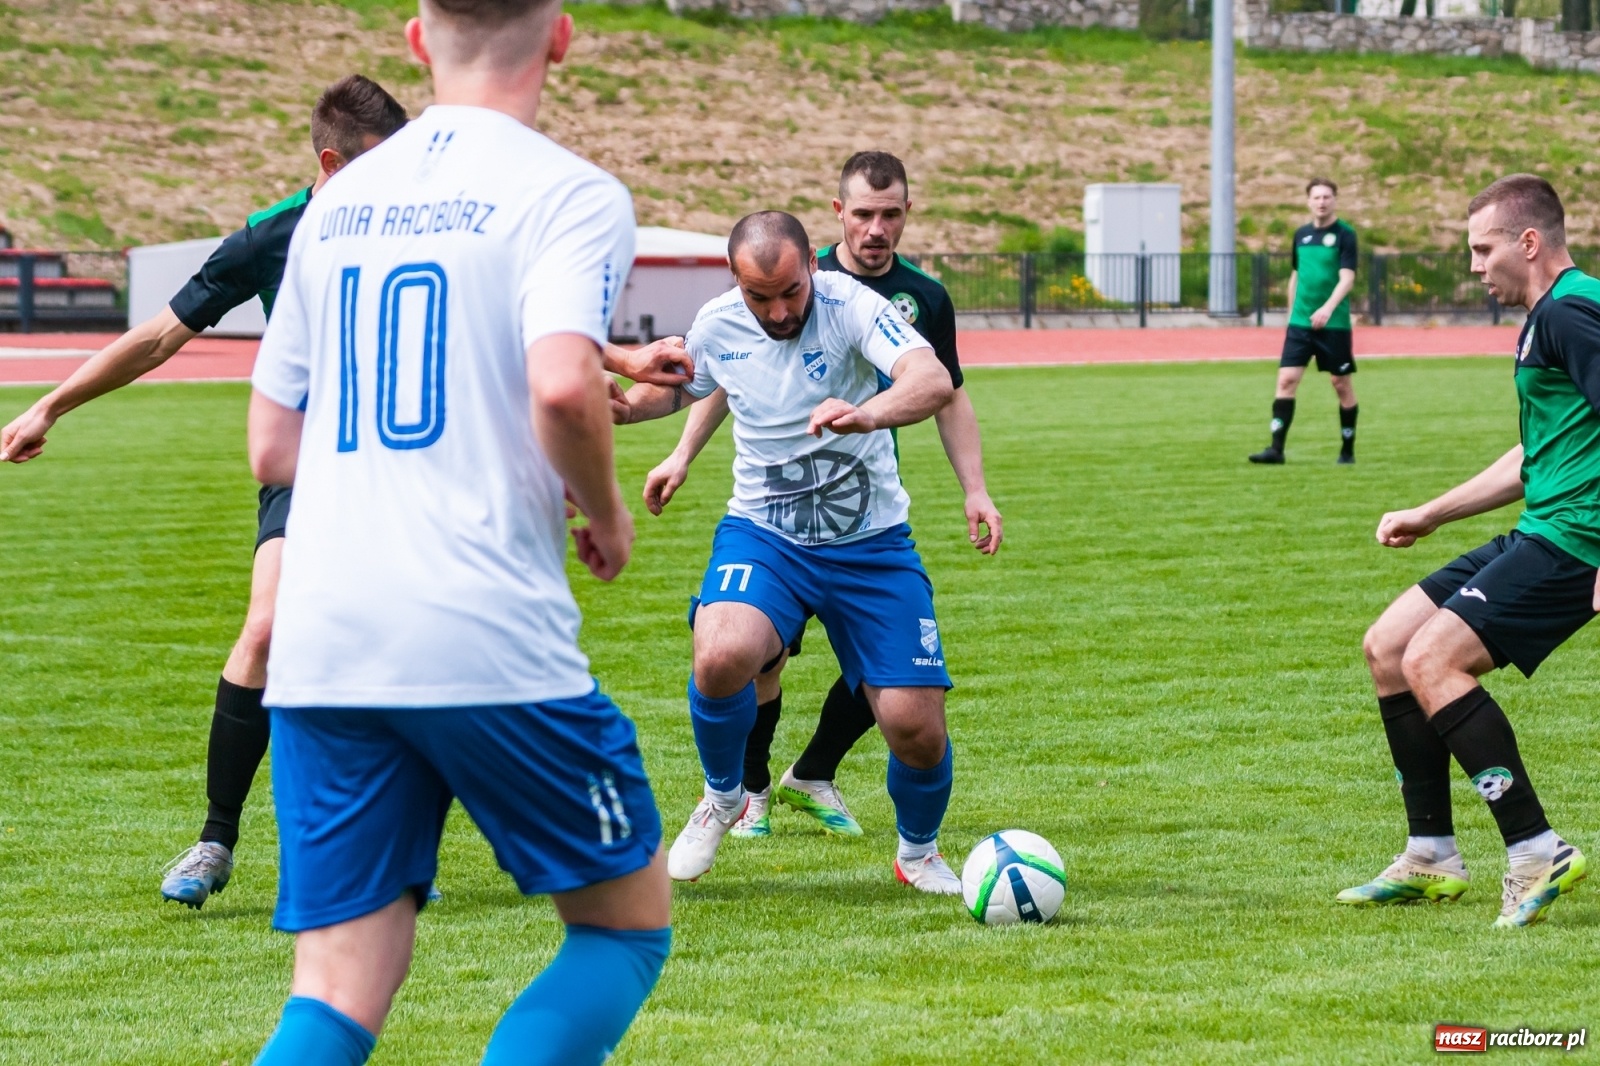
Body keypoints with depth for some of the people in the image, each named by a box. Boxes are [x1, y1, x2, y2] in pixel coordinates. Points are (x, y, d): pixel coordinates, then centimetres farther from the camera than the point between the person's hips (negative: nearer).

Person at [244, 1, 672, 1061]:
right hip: (488, 641, -5)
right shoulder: (569, 194, -2)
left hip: (319, 648, 5)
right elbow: (562, 387, -19)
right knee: (628, 924, 13)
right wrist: (605, 512, 0)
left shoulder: (335, 203, 17)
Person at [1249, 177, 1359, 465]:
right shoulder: (1302, 234, 9)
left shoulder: (1345, 234, -6)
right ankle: (1276, 448, -7)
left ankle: (1348, 449, 16)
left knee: (1341, 383, 4)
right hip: (1300, 321, 4)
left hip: (1334, 323, -4)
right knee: (1286, 379, -6)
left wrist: (1328, 308, -31)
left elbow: (1347, 278, -16)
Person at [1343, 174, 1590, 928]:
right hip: (1540, 535, 11)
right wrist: (1429, 516, 32)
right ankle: (1430, 859, 15)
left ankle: (1538, 854, -16)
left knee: (1431, 661, -20)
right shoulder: (1549, 317, 20)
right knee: (1386, 647, 12)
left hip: (1571, 541, -11)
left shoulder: (1570, 312, -13)